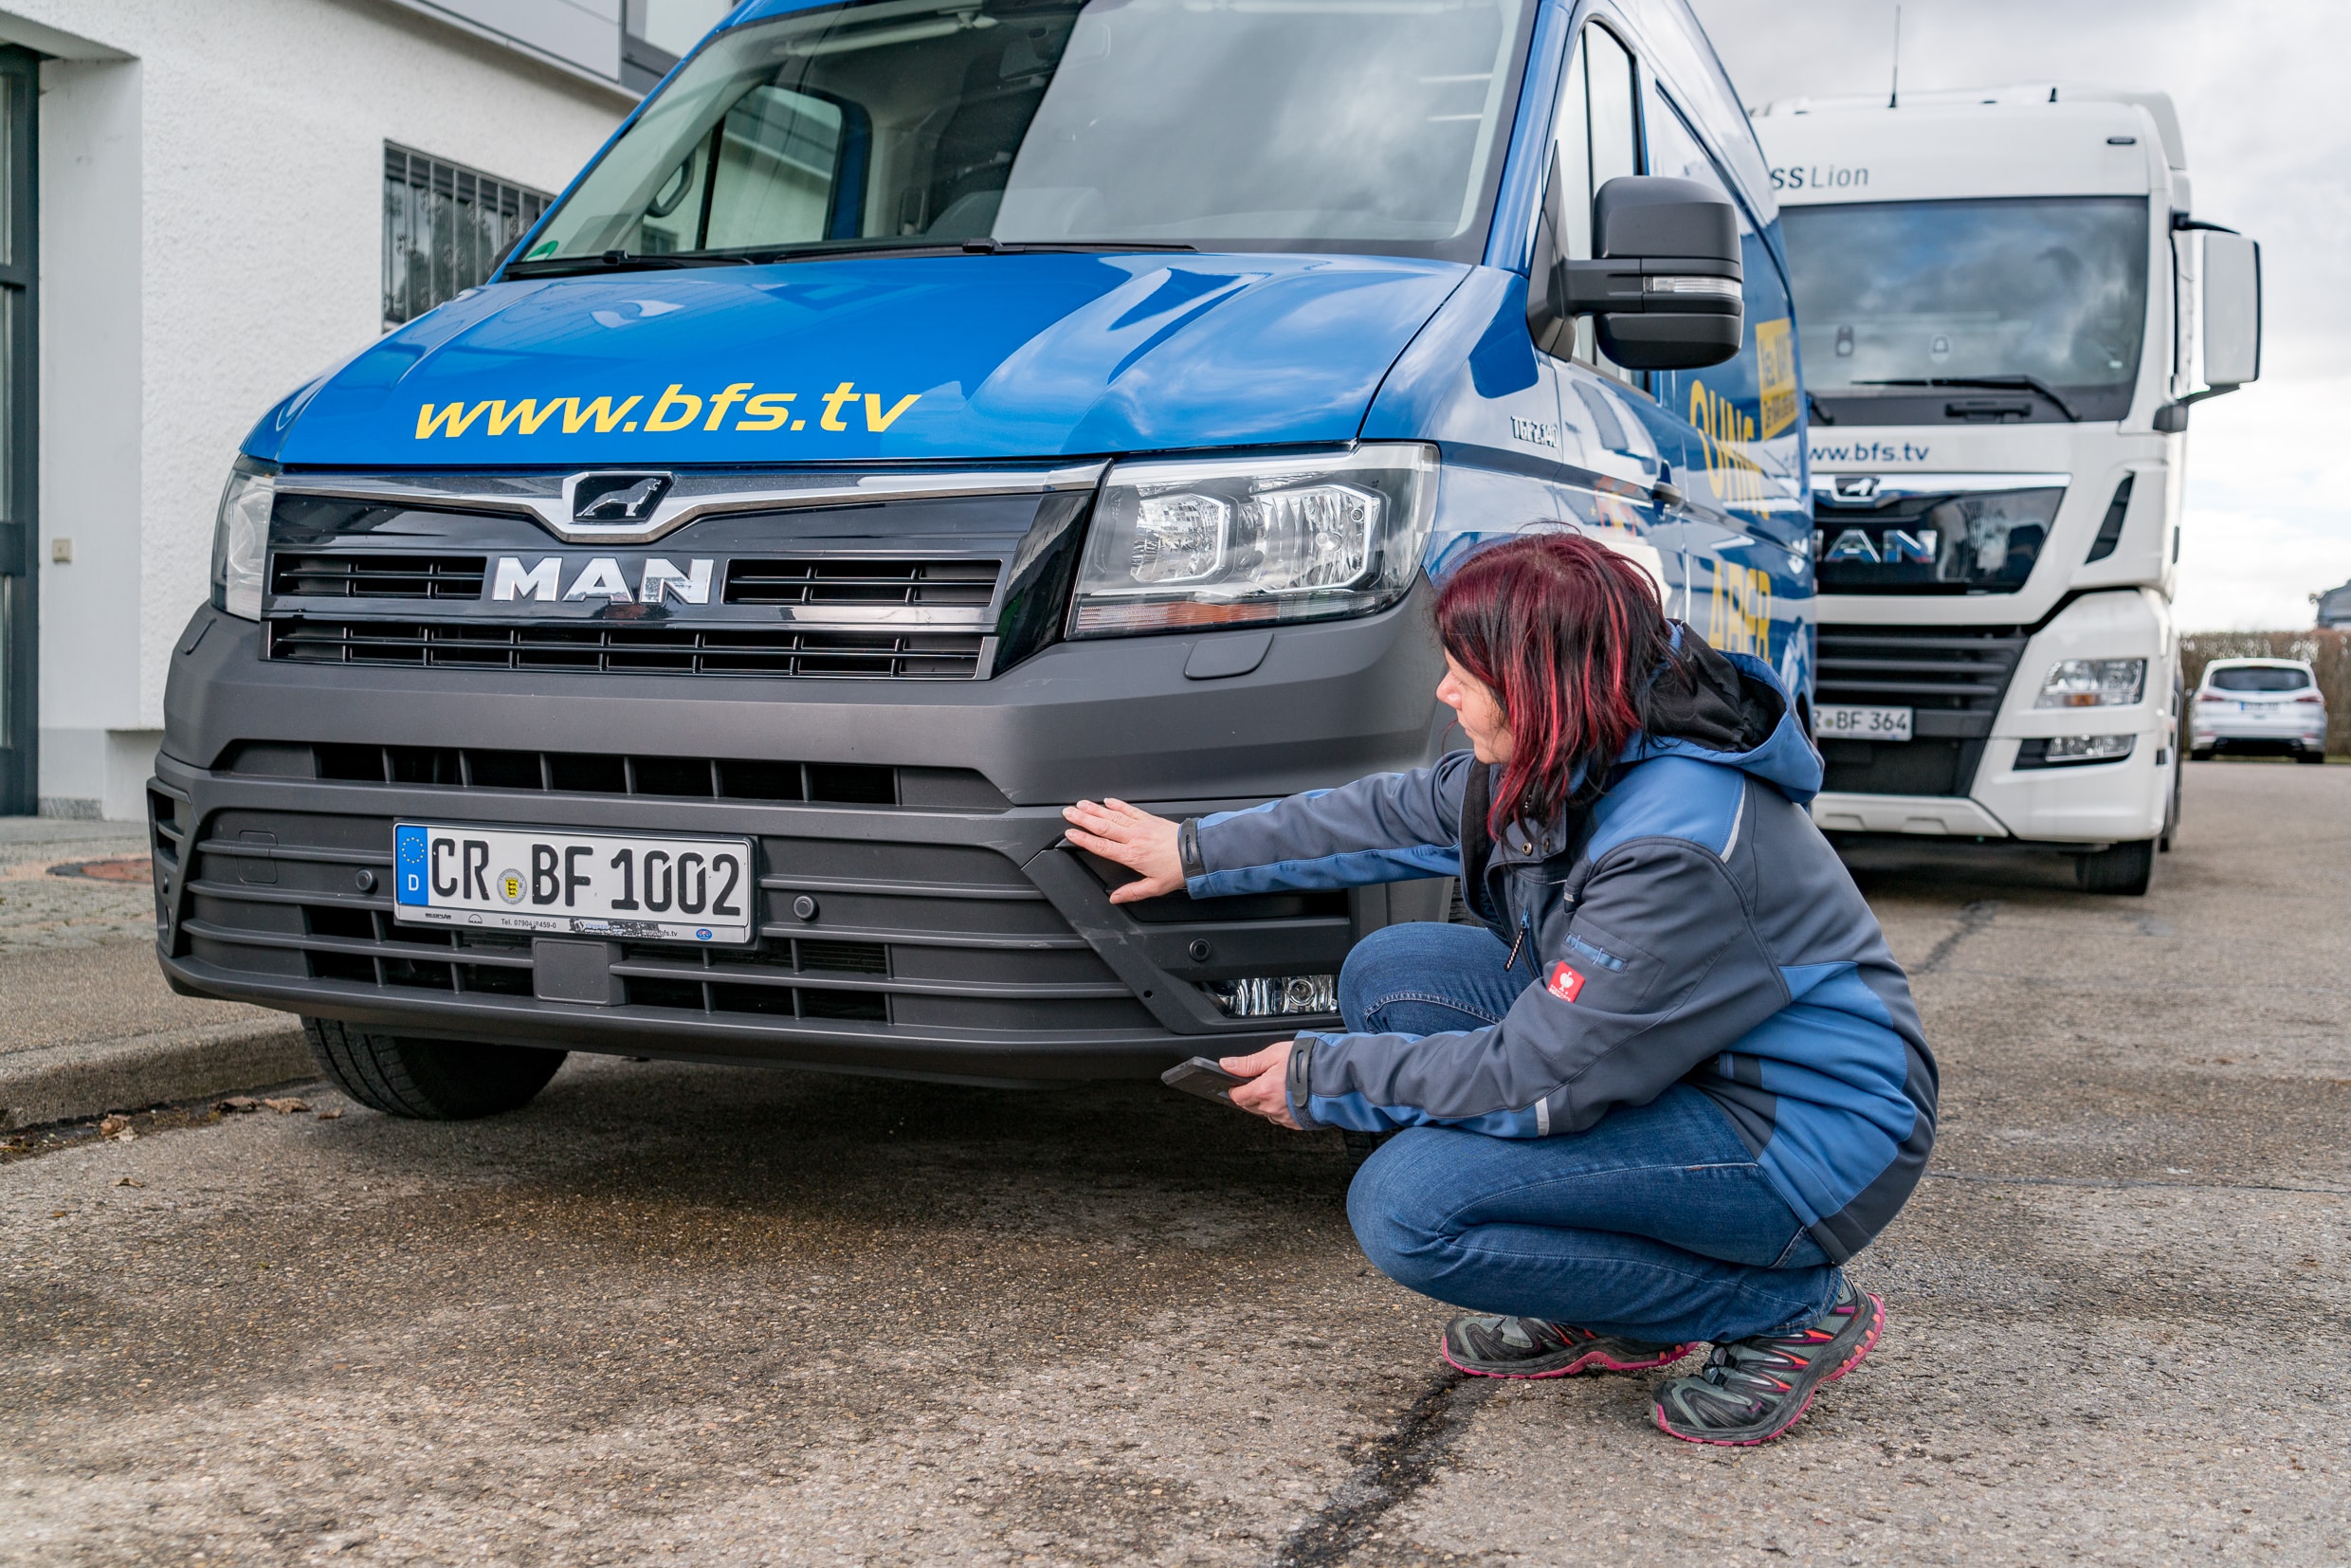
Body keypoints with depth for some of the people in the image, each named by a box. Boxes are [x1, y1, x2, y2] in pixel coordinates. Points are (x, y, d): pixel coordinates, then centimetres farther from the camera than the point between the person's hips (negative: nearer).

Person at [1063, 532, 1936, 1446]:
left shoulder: (1675, 848, -30)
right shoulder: (1570, 763, -3)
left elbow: (1539, 1079, -26)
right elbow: (1403, 814, 14)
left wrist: (1324, 1077, -14)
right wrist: (1198, 852, 17)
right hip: (1694, 1067, 9)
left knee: (1407, 1206, -21)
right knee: (1390, 973, 2)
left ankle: (1793, 1310, -6)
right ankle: (1605, 1320, 10)